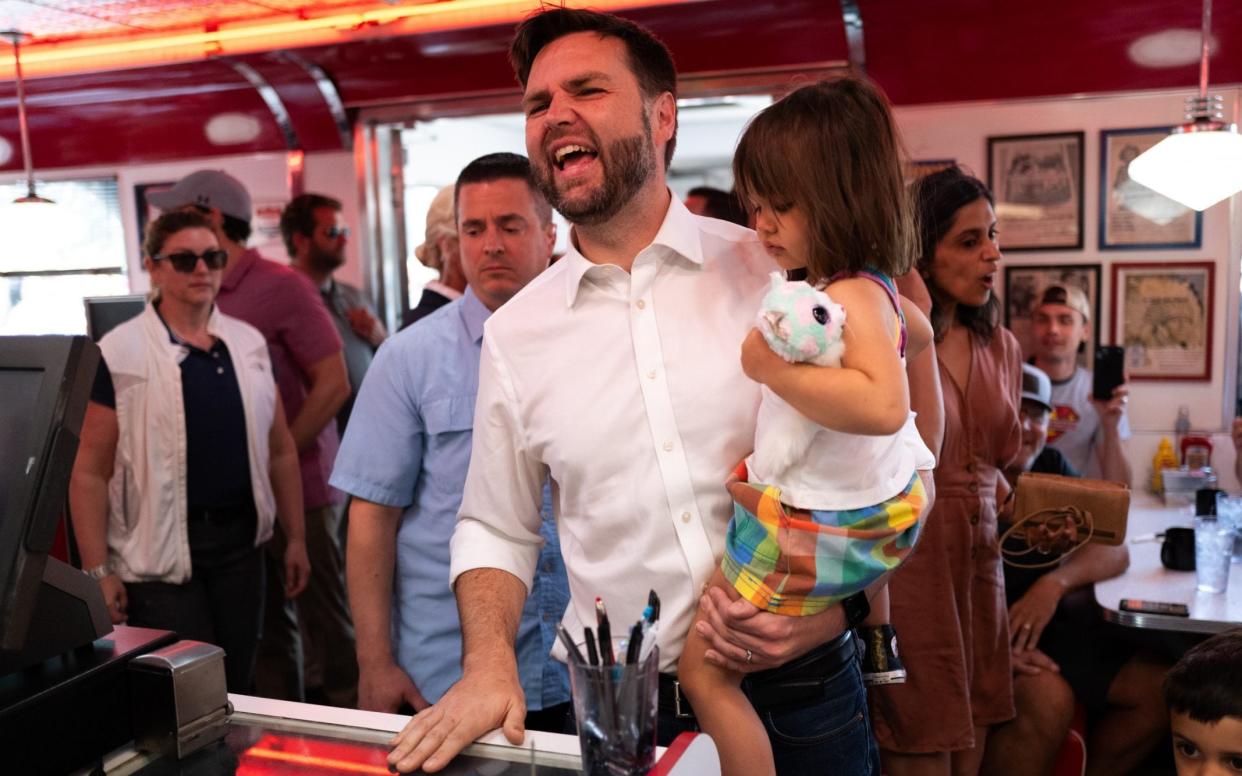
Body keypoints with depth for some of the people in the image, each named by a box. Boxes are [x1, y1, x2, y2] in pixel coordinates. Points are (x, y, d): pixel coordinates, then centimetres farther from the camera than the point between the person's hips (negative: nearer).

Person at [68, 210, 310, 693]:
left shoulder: (249, 344, 7)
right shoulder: (120, 353, -7)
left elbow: (281, 450, 12)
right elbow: (90, 473, -7)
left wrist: (296, 537, 11)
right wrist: (97, 572, -10)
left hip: (241, 541, 4)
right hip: (159, 551, -4)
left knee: (236, 688, 13)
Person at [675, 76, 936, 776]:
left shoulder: (853, 297, -27)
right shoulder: (874, 285, 3)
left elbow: (884, 406, -44)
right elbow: (916, 334, 26)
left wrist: (778, 370, -38)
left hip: (817, 533, -10)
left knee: (701, 667, 2)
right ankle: (879, 633, 58)